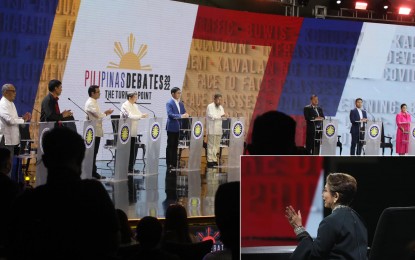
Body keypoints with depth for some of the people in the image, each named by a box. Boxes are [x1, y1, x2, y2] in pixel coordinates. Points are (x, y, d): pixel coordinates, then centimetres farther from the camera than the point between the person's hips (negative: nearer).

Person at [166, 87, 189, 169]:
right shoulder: (169, 103, -8)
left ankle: (174, 163, 13)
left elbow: (184, 114, 17)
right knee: (170, 146, -1)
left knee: (175, 146, 10)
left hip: (179, 128, 6)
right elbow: (170, 114, -20)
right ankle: (169, 164, 3)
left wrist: (186, 115, -7)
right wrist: (181, 116, -28)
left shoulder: (181, 104, 14)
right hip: (172, 128, -6)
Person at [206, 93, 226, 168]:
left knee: (216, 146, 7)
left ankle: (214, 160, 11)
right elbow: (212, 116, -15)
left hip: (219, 130, 7)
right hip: (212, 130, -7)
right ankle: (210, 161, -6)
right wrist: (221, 116, -25)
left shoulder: (221, 107, 19)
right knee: (211, 146, -7)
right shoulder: (210, 106, -4)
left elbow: (222, 117, 20)